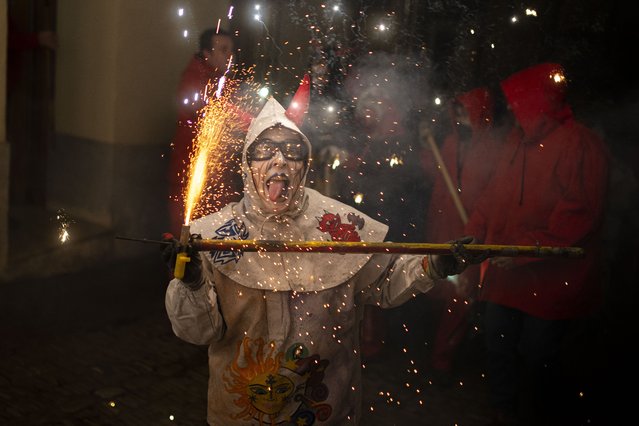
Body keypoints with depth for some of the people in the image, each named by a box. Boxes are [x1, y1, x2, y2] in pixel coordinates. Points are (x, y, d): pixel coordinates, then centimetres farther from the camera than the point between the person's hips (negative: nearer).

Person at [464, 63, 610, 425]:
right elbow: (496, 195, 18)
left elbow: (579, 215, -20)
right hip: (506, 271, 8)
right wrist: (473, 234, 6)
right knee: (498, 343, 16)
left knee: (537, 354, 1)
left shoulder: (582, 144, -14)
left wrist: (524, 250, -22)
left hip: (549, 281, -8)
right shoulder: (518, 140, 12)